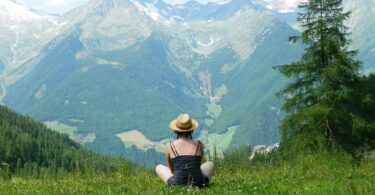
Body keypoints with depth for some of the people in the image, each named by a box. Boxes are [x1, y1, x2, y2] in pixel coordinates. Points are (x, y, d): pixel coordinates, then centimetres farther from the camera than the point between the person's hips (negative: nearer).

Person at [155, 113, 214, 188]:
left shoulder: (170, 146, 1)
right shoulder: (199, 145, 4)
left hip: (177, 184, -1)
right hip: (198, 184, 1)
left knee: (159, 167, 29)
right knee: (210, 164, 33)